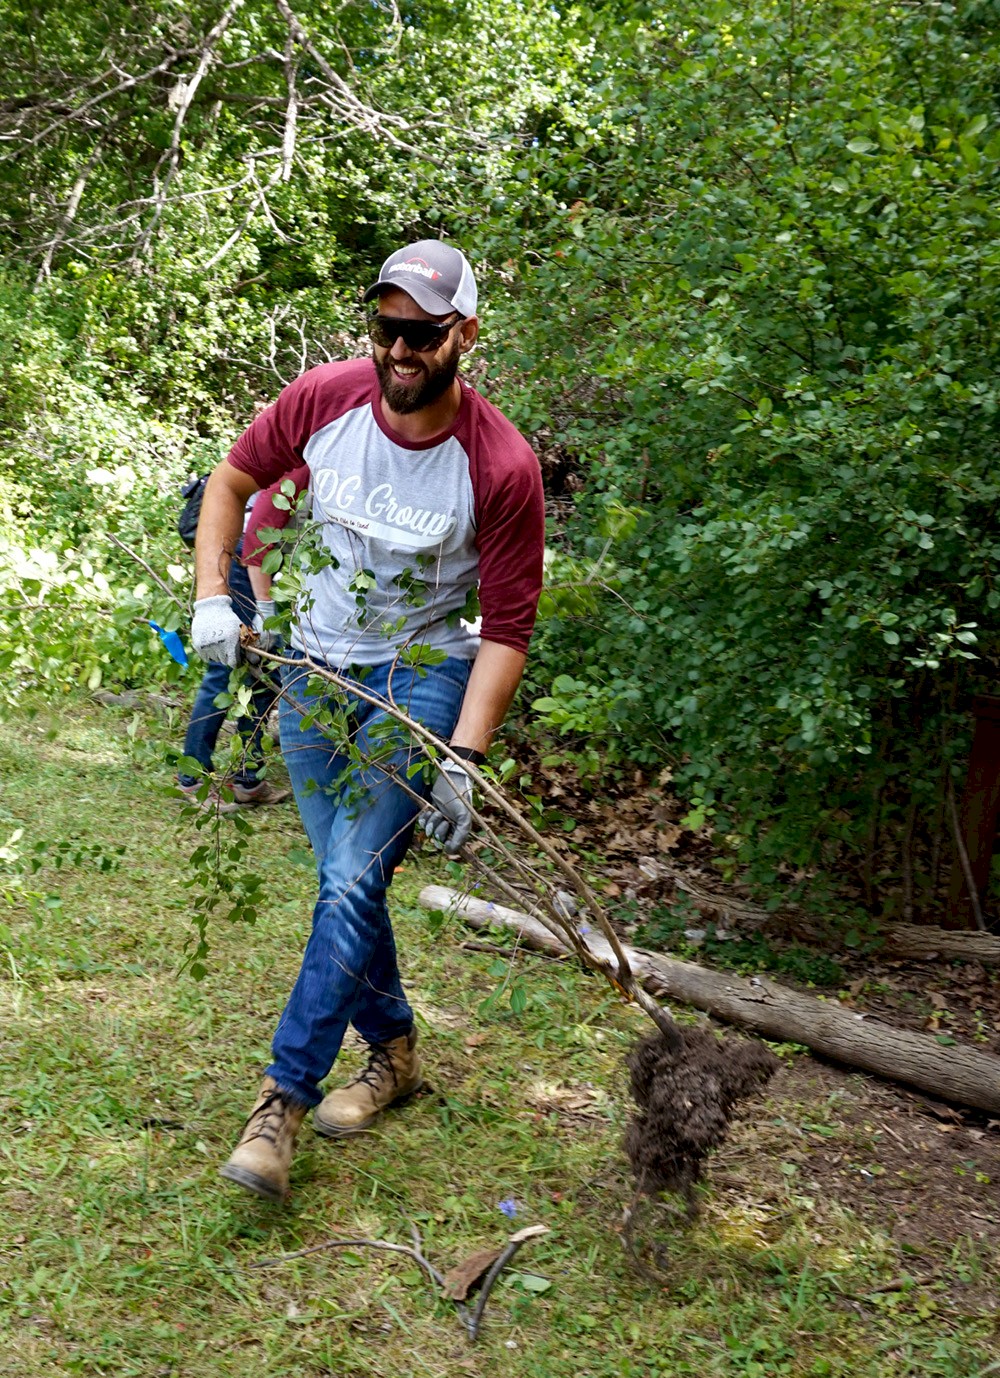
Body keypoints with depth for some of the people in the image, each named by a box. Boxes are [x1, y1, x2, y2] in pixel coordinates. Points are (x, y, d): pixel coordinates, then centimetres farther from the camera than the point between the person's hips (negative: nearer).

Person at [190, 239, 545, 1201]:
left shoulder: (502, 466, -20)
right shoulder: (324, 400, -10)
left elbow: (507, 627, -16)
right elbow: (234, 478, 8)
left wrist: (461, 760, -22)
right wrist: (212, 594, -4)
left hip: (425, 674, -4)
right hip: (315, 665, 4)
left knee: (352, 880, -15)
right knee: (344, 879, 9)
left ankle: (282, 1098, -5)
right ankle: (392, 1051, 29)